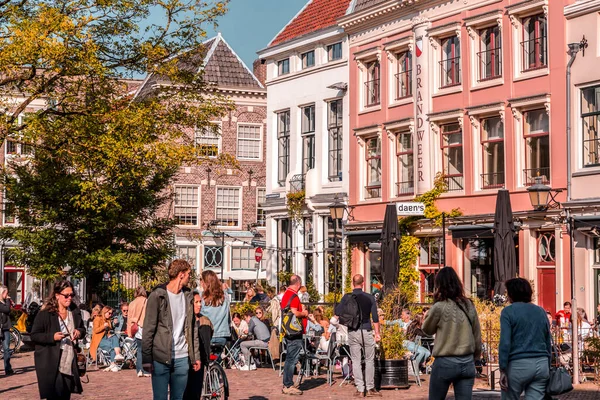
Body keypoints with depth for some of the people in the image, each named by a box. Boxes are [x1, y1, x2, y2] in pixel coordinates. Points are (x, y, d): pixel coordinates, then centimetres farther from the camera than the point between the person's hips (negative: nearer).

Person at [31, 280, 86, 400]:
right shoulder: (45, 313, -10)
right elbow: (34, 336, -9)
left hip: (70, 363, 6)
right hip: (51, 365, -6)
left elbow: (82, 329, 22)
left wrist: (79, 332, -3)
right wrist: (52, 337, -24)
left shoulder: (75, 311, 8)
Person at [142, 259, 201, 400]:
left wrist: (196, 356, 10)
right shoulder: (157, 296, -5)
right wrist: (146, 359, -12)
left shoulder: (188, 296, 11)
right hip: (160, 357, -5)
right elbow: (148, 329, -7)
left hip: (182, 358, 5)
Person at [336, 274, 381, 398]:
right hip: (366, 332, -1)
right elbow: (375, 317, -3)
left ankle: (360, 390, 3)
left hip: (352, 332, 1)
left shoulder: (347, 297, -1)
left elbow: (337, 312, -2)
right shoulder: (369, 298, -2)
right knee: (369, 360, 9)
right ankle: (370, 388, 10)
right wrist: (377, 333, 2)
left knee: (356, 361, 5)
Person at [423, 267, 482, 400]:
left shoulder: (439, 307, -12)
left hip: (445, 363, -4)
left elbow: (427, 330, 5)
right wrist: (476, 355, 23)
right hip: (467, 363, 4)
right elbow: (477, 335, 10)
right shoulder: (469, 305, 3)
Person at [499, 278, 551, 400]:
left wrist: (503, 370, -10)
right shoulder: (541, 311, 14)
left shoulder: (508, 311, -3)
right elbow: (548, 343, 17)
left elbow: (505, 343, -11)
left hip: (518, 365, -4)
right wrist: (548, 369, 22)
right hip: (541, 364, 5)